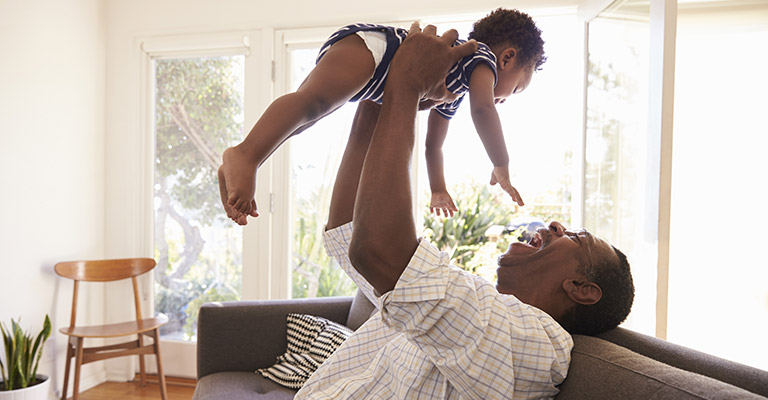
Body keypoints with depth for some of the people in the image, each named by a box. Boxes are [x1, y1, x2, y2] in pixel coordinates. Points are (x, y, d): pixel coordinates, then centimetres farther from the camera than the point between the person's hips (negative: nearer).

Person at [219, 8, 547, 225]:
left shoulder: (452, 96, 34)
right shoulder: (484, 58, 10)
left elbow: (433, 143, 42)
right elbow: (483, 108, -11)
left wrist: (438, 190, 46)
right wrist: (502, 168, -3)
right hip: (366, 44, -10)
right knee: (315, 101, -33)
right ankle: (244, 156, -50)